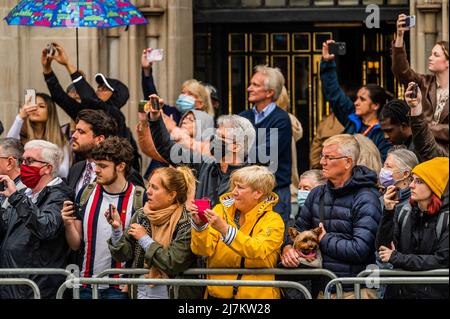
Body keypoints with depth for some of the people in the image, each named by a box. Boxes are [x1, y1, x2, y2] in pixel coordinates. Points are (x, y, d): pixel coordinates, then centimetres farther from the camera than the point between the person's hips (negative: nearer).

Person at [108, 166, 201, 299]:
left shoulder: (186, 222, -13)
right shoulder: (140, 216, 2)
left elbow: (175, 263, -19)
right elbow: (124, 255, 2)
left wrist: (145, 239, -14)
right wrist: (117, 229, -13)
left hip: (174, 293, -4)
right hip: (142, 292, 4)